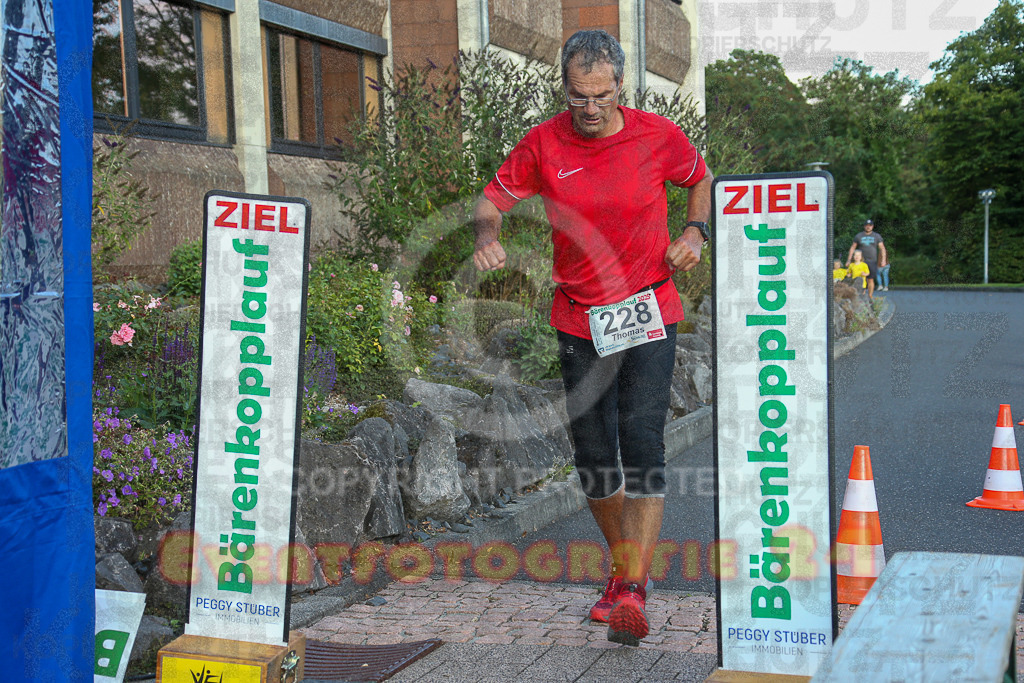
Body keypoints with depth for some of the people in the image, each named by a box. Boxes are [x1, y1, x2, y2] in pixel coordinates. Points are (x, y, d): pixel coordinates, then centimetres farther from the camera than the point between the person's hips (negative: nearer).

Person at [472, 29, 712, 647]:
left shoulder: (658, 136, -3)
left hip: (649, 315, -2)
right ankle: (626, 567, 28)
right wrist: (488, 237, -20)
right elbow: (492, 201, 2)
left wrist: (696, 231, -2)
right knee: (593, 456, 6)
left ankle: (634, 593, -15)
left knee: (642, 443, -15)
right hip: (580, 320, 2)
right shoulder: (543, 144, -3)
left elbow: (702, 179, 16)